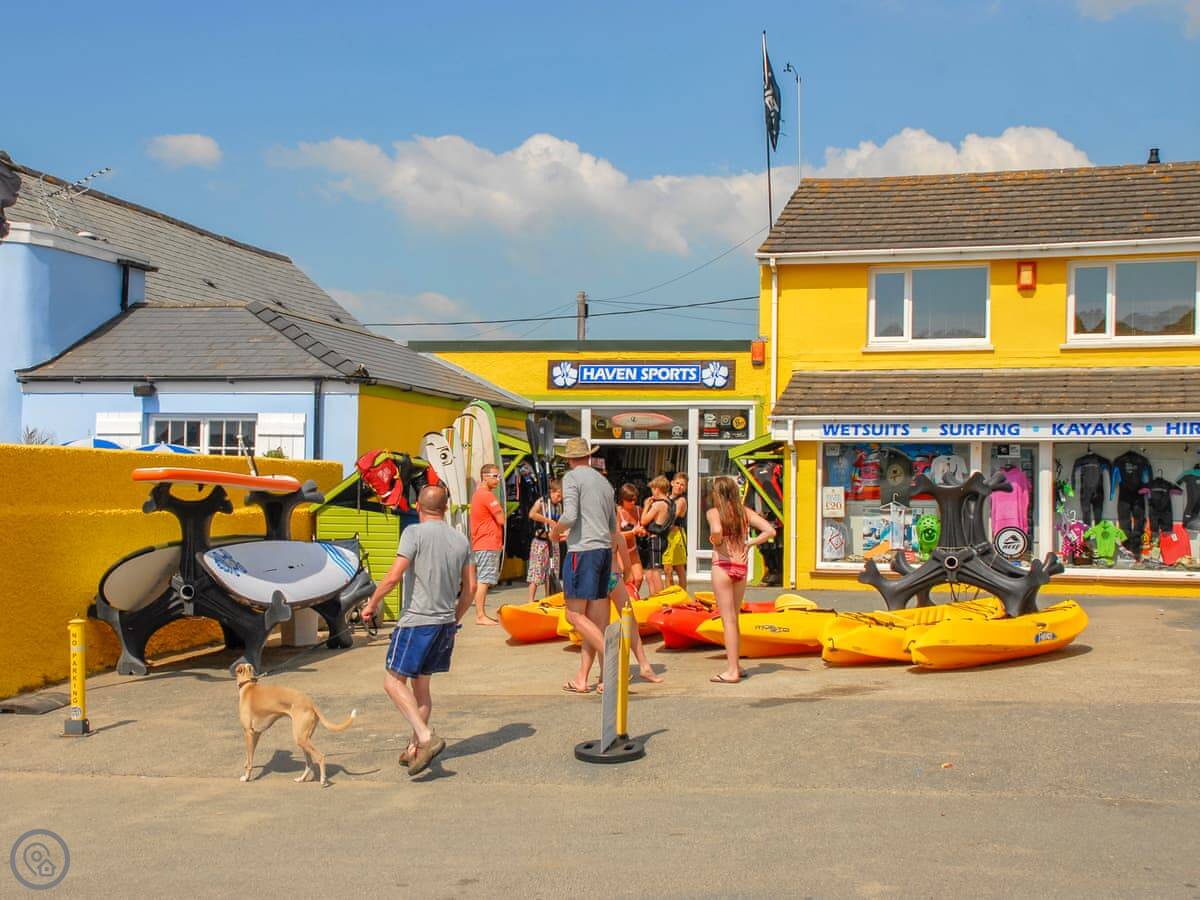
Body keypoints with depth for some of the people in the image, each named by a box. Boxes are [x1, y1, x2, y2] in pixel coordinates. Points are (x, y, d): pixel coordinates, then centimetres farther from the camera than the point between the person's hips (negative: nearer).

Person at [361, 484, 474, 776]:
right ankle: (414, 749, 21)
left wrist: (372, 604, -3)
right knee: (421, 684, 17)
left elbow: (393, 577, -17)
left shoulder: (415, 533, -11)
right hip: (446, 622, 7)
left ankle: (426, 737, -12)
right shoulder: (461, 540, 7)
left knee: (394, 681, 1)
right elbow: (470, 588, 11)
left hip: (416, 621, -7)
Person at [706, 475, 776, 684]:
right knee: (733, 618, 19)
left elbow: (717, 530, -29)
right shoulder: (745, 512, 7)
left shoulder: (713, 512, -7)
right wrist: (750, 543, 4)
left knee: (728, 619, -2)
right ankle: (734, 665, 27)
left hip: (722, 566, -5)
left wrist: (716, 541, -9)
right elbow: (770, 531, -1)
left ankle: (732, 671, 0)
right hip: (742, 566, 5)